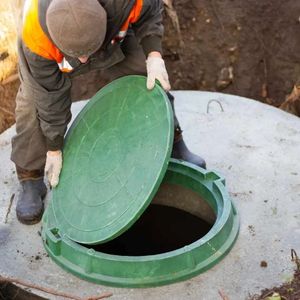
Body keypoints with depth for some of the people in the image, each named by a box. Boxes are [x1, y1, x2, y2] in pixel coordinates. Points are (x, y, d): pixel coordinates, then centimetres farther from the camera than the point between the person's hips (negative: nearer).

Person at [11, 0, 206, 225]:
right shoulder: (36, 38, -43)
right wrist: (54, 149, -17)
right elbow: (51, 96, -29)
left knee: (151, 85, -1)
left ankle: (175, 147, 23)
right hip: (52, 49, -1)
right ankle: (31, 182, 4)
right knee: (36, 105, -15)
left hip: (114, 34, 2)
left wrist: (154, 56, -35)